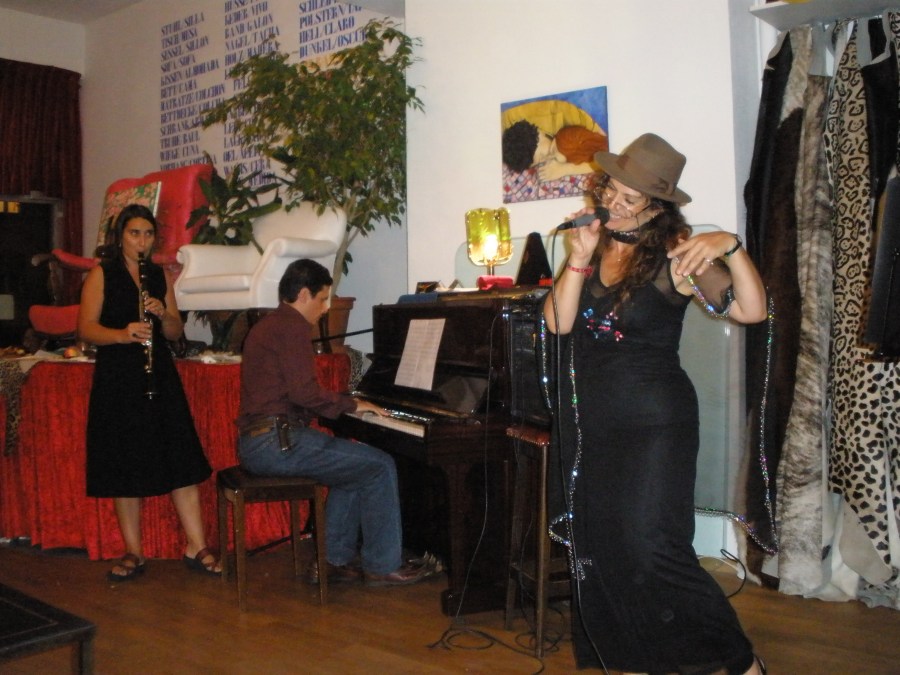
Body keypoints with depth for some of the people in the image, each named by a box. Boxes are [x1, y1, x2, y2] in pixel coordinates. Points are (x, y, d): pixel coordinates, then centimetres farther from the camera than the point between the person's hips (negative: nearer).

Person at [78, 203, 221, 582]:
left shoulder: (160, 276, 13)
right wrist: (123, 334, -25)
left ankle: (196, 548, 6)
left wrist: (163, 313, -8)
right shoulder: (102, 274, 2)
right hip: (117, 380, -3)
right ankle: (133, 553, 13)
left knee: (182, 462, -1)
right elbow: (86, 329, -7)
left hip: (161, 377, 3)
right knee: (124, 467, 2)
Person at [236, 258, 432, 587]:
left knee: (355, 466, 21)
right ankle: (382, 566, 3)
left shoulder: (268, 325, 21)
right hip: (278, 441, -11)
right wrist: (351, 403, -5)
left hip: (255, 442, 11)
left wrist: (345, 404, 18)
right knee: (380, 466, -5)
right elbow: (304, 392, -20)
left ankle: (333, 560, 19)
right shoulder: (292, 326, -11)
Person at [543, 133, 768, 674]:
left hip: (653, 425, -6)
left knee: (650, 551, -9)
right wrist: (579, 259, -14)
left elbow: (752, 311, -20)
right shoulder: (595, 245, 4)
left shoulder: (673, 253, -11)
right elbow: (558, 322, -4)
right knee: (599, 551, 12)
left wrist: (731, 246, -33)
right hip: (591, 425, 6)